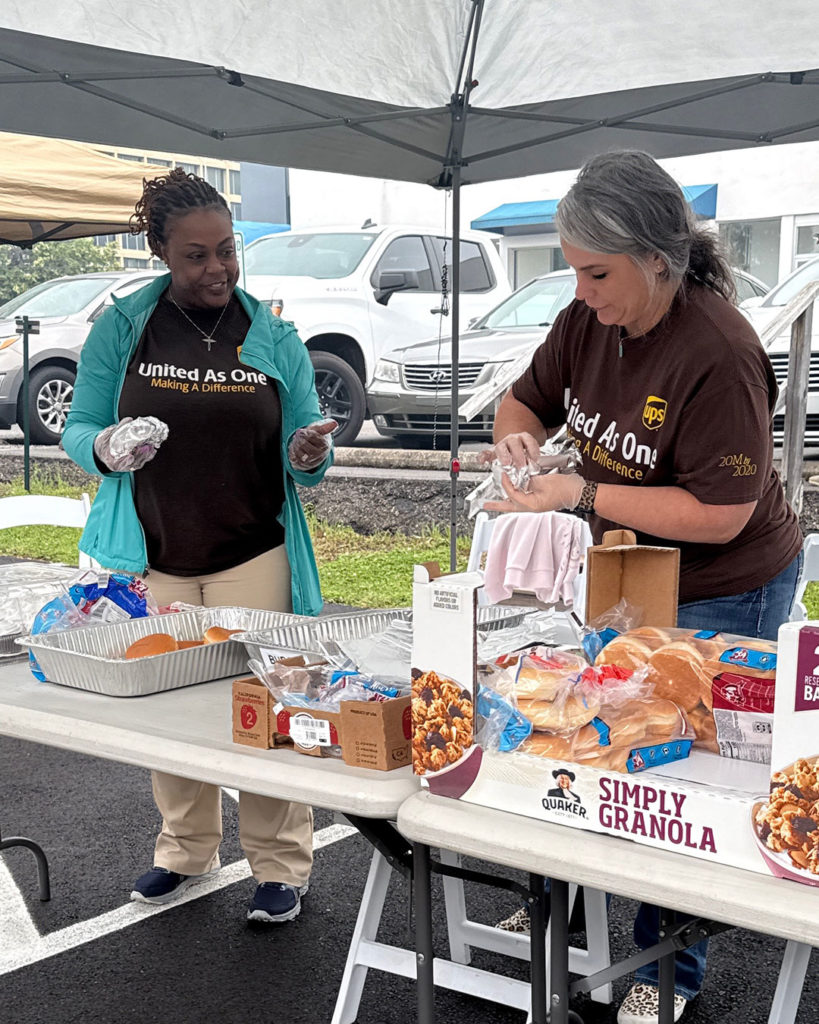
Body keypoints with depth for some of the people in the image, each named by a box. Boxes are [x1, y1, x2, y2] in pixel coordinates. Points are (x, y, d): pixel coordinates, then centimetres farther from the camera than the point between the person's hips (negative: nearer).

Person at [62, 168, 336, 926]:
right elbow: (77, 430, 3)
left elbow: (302, 461, 5)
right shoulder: (121, 330, -1)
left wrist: (309, 456, -18)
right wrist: (104, 449, -20)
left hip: (254, 559, 0)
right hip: (152, 560, 1)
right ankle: (187, 848, 30)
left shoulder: (275, 339, 1)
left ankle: (281, 865, 16)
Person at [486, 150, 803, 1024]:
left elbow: (718, 516, -29)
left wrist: (582, 495, -28)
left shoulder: (716, 354, -29)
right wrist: (518, 435, -12)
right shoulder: (589, 320, -6)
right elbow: (526, 397, 11)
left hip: (720, 597, -7)